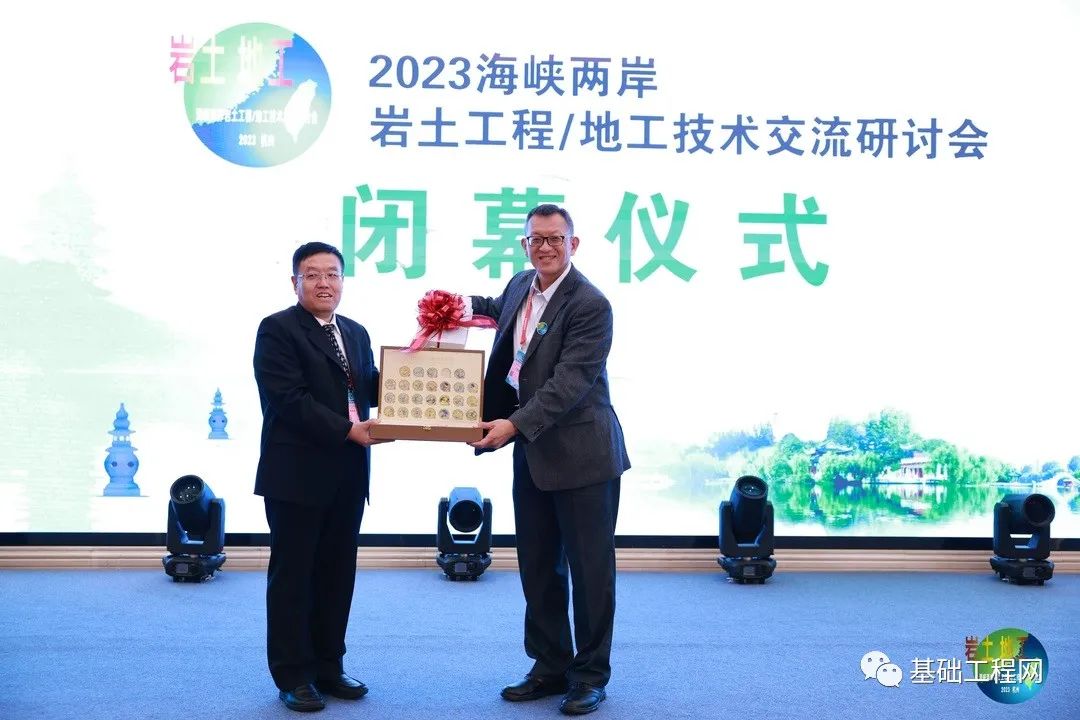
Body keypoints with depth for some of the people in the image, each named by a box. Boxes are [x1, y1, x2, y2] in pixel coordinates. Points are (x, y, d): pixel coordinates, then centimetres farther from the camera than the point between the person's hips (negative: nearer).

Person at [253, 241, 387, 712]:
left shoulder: (356, 333, 16)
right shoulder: (277, 329, -6)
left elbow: (372, 390, 11)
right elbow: (289, 398, -16)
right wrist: (348, 430, -21)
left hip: (348, 475, 6)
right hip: (297, 474, -6)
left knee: (337, 574, 11)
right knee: (292, 576, 3)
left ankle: (327, 667, 21)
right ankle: (293, 676, 11)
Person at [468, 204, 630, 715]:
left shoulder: (590, 304, -17)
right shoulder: (521, 286, 8)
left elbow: (570, 381, -23)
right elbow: (498, 309, 32)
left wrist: (515, 424, -28)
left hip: (581, 454, -8)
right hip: (531, 451, 8)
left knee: (589, 568, 3)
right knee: (537, 567, 14)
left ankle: (590, 675, 16)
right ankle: (550, 667, 26)